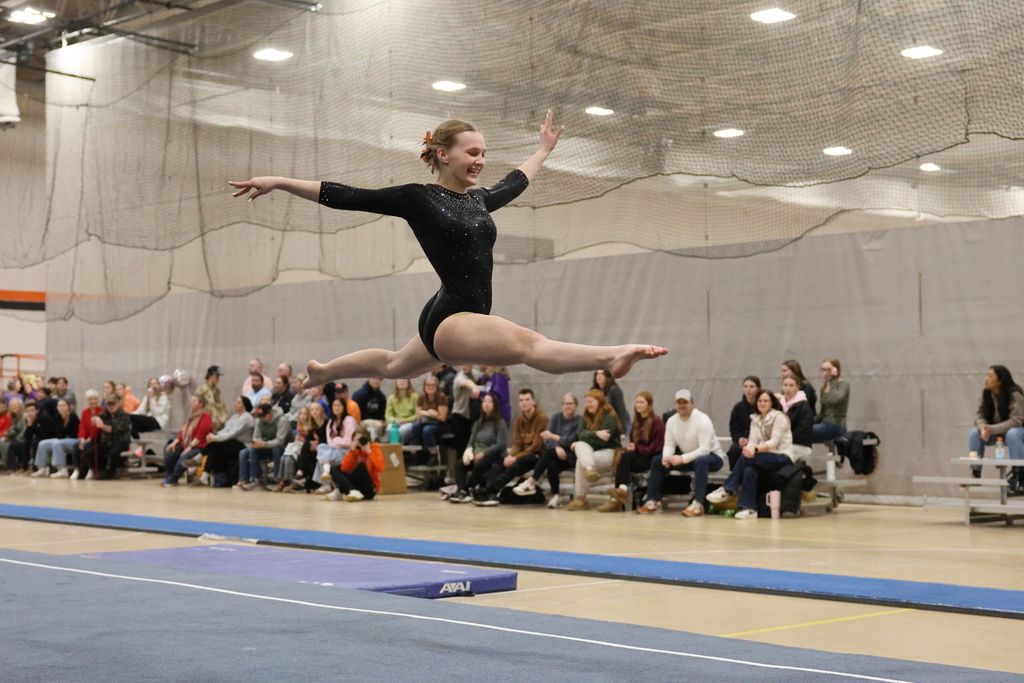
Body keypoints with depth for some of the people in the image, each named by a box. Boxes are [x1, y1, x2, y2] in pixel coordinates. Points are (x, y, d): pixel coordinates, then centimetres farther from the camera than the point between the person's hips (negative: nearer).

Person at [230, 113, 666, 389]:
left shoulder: (477, 201, 10)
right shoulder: (417, 199, -9)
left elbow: (513, 184, 32)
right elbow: (344, 197, -7)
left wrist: (544, 150, 44)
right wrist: (279, 182, -9)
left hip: (465, 320, 10)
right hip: (449, 318, -10)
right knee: (528, 342, -31)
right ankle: (614, 356, -52)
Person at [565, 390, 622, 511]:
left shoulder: (609, 418, -8)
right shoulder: (586, 417, 14)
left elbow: (602, 442, -15)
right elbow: (582, 434, -3)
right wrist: (596, 434, -21)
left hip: (609, 453, -6)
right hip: (590, 451, 6)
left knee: (581, 461, -27)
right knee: (580, 445, -24)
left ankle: (581, 498, -23)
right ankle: (589, 469, -47)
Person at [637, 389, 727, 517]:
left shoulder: (702, 420, -22)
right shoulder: (672, 421, -1)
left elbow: (705, 449, -29)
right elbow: (669, 444, -1)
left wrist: (683, 458, -39)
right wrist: (667, 457, -25)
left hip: (712, 456, -7)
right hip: (687, 458, 7)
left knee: (701, 461, -41)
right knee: (657, 460, -3)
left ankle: (697, 504, -41)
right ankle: (653, 502, -1)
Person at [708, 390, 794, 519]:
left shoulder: (779, 417, -6)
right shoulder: (755, 420, 13)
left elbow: (774, 442, -16)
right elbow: (752, 441, 1)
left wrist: (756, 449, -32)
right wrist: (748, 448, -25)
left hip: (782, 458, -5)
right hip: (766, 458, 5)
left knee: (746, 459, -29)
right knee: (749, 470, -30)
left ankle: (728, 490, -21)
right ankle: (749, 508, -32)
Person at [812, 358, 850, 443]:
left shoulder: (844, 384, -1)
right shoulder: (824, 388, 21)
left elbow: (835, 400, -22)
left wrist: (833, 379, -13)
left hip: (835, 426, -8)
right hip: (825, 424, 8)